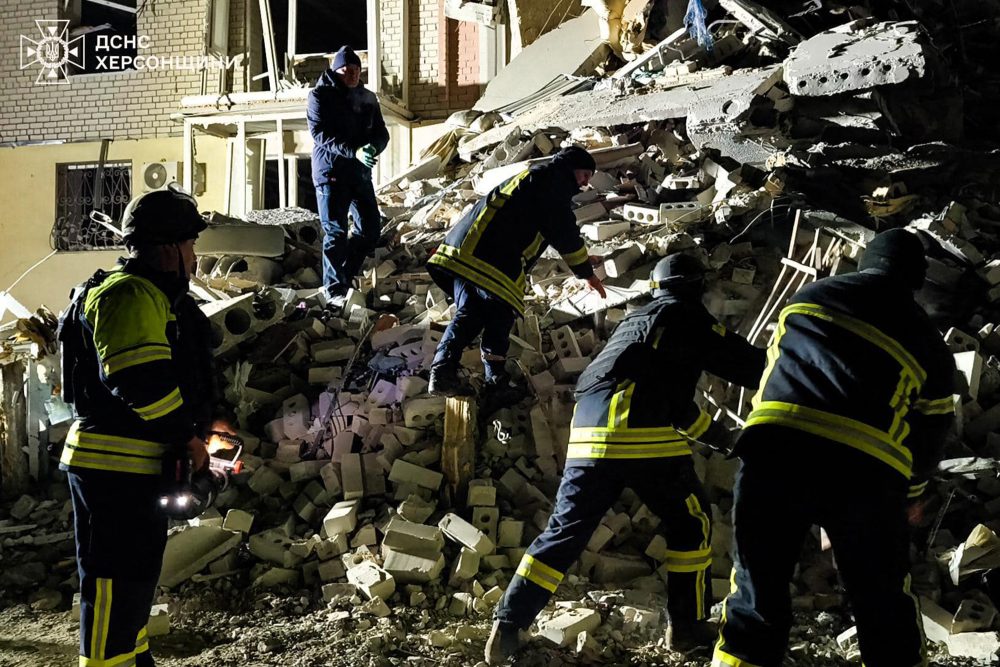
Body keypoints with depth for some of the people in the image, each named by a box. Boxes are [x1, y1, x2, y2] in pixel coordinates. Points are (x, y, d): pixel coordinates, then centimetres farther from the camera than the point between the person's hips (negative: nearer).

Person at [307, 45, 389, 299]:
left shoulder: (367, 98, 13)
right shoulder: (320, 95, -2)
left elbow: (381, 133, 9)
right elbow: (320, 134, -13)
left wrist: (373, 147, -16)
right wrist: (354, 152, -25)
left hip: (360, 172, 5)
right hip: (330, 171, -5)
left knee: (370, 228, 7)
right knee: (335, 232, -5)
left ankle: (346, 276, 25)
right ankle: (335, 290, 0)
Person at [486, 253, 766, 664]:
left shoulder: (636, 321, 32)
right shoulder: (687, 317, 10)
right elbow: (746, 366, 10)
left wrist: (713, 432, 44)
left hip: (589, 431, 6)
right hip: (643, 433, -6)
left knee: (565, 530, 10)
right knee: (691, 523, 14)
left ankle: (508, 626, 5)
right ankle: (686, 626, 19)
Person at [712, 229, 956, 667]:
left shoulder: (808, 297, 27)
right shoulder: (928, 345, 23)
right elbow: (927, 440, 27)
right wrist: (904, 497, 43)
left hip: (772, 446, 1)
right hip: (867, 468, -1)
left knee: (757, 593, 16)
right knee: (885, 609, 20)